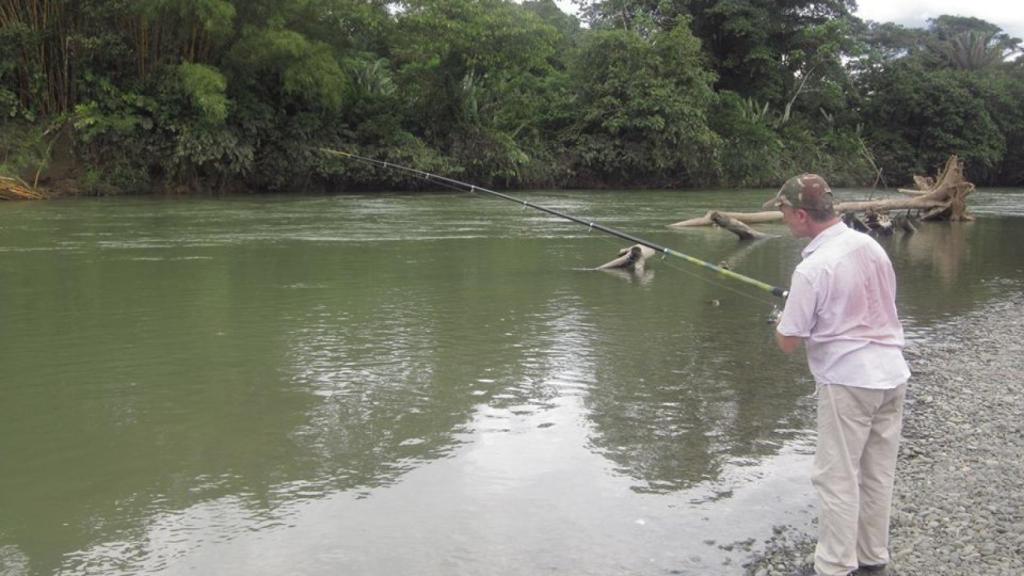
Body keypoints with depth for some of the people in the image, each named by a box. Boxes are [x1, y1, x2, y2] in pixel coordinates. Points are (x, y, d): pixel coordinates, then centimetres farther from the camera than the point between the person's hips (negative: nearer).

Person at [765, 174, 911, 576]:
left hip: (848, 381, -8)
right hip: (891, 375, 8)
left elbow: (787, 343, -13)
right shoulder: (870, 245, 2)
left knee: (837, 480, 2)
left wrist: (782, 320, 8)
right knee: (878, 475, 16)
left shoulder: (812, 269, -20)